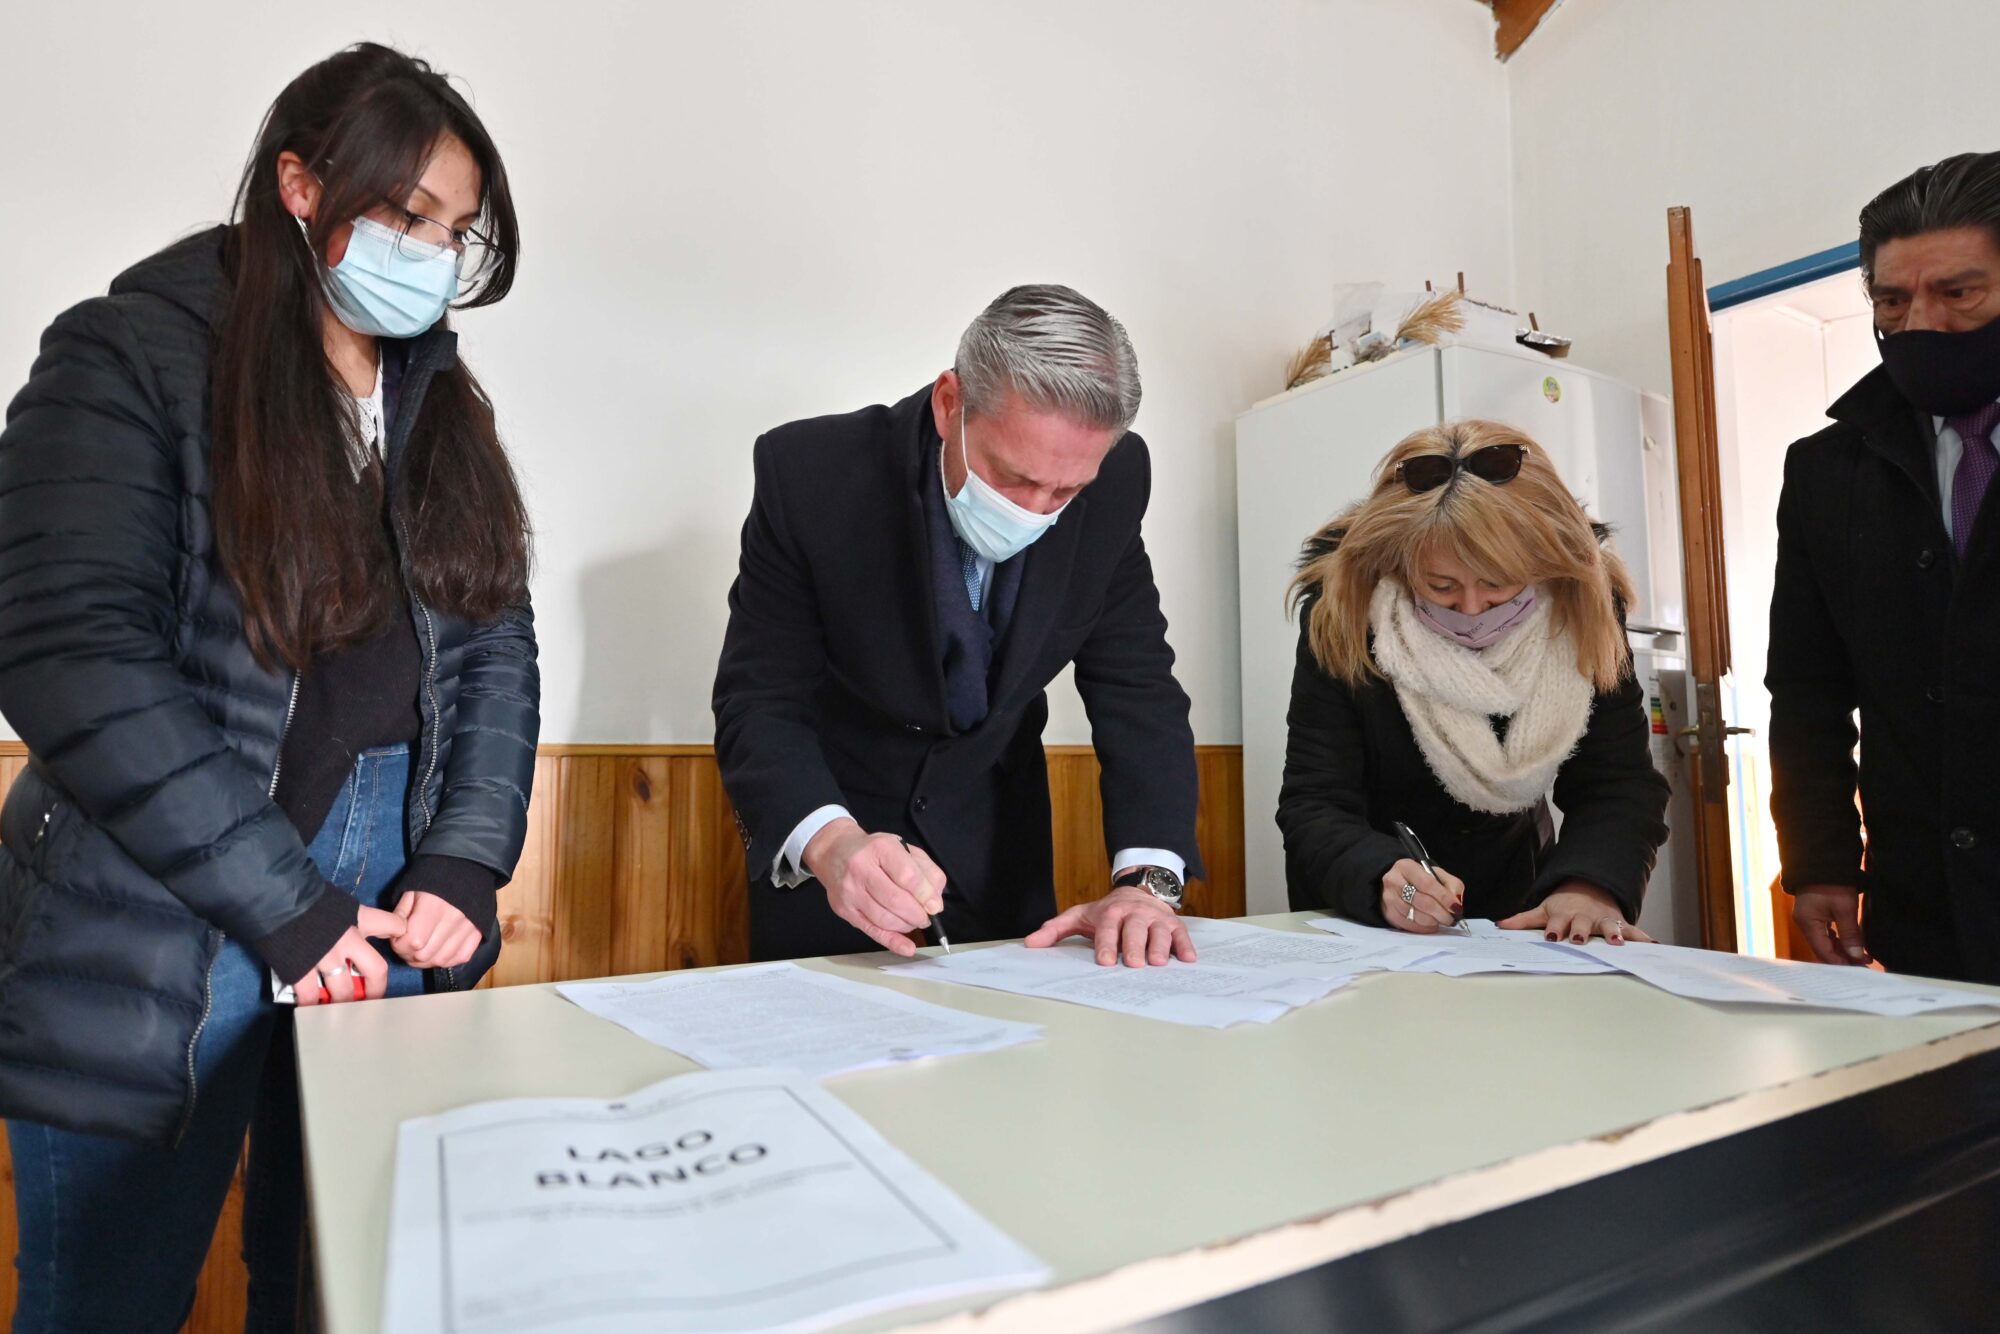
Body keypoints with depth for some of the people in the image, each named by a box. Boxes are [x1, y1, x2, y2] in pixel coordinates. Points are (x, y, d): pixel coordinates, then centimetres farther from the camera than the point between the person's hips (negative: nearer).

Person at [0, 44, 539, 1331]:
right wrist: (282, 905, -17)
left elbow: (496, 646, 6)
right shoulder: (132, 359, -5)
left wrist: (463, 864, -7)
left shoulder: (440, 397, 10)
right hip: (159, 930, -4)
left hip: (389, 892, 5)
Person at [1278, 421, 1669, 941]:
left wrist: (1589, 885, -30)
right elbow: (1314, 805, -20)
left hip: (1515, 912, 1)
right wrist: (1379, 879, -40)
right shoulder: (1342, 619, -19)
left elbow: (1616, 782, -11)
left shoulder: (1584, 611, -10)